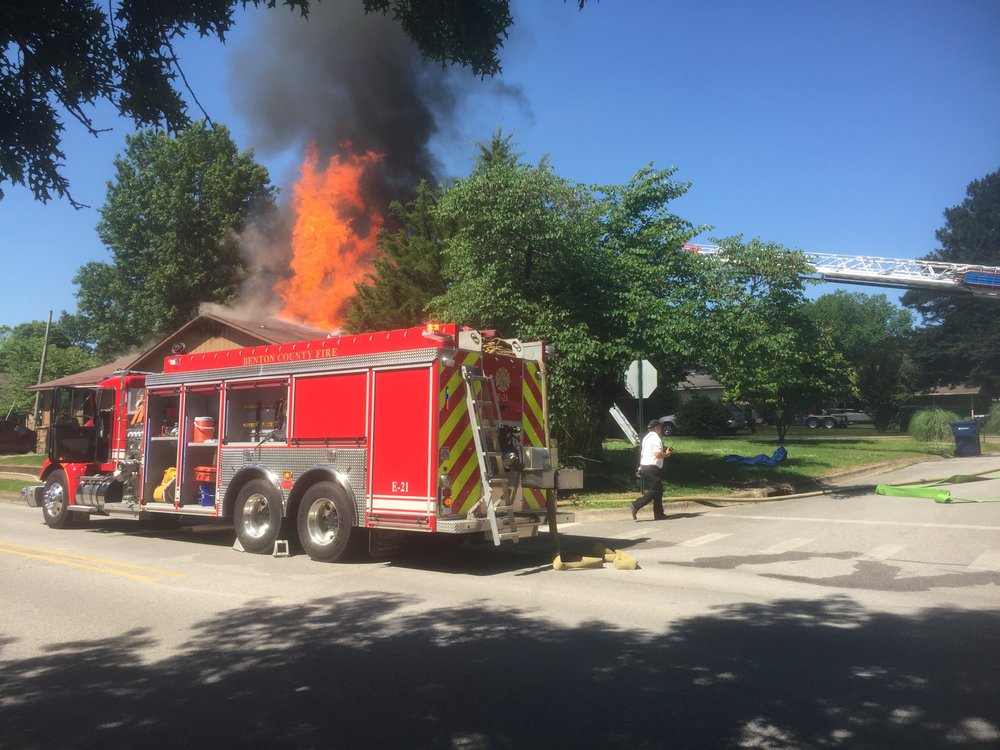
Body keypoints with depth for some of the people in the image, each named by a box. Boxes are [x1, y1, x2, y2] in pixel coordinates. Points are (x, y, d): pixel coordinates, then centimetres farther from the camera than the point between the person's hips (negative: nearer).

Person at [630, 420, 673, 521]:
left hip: (644, 467, 10)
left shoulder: (646, 437, 19)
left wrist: (640, 468, 26)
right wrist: (666, 454, -4)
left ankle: (659, 514, 14)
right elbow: (658, 454, -22)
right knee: (654, 491, -8)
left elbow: (642, 454, 22)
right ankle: (636, 505, -17)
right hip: (652, 468, -10)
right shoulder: (656, 438, -11)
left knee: (658, 490, 14)